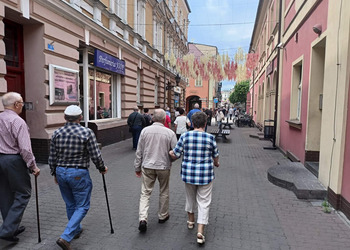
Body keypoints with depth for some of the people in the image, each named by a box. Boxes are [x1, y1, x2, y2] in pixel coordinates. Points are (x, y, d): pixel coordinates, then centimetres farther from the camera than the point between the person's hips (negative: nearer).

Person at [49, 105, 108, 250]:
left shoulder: (57, 133, 0)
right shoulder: (87, 133, -14)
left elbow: (52, 158, 5)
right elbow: (96, 156, -13)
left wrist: (55, 174, 19)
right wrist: (102, 169, 5)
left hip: (61, 172, 6)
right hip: (79, 174, -5)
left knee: (70, 205, 21)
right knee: (82, 206, 8)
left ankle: (76, 230, 38)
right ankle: (66, 237, -1)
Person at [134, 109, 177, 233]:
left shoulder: (145, 131, -5)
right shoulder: (170, 133, -10)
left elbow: (139, 151, 0)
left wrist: (137, 167, 9)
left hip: (147, 166, 1)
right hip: (164, 166, -1)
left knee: (145, 193, 7)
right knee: (164, 192, 17)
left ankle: (143, 219, -4)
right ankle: (162, 216, 32)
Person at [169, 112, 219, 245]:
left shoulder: (185, 136, -9)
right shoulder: (210, 138, -9)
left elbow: (175, 154, -5)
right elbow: (215, 155, 4)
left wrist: (170, 152, 17)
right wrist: (216, 163, 25)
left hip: (188, 172, 2)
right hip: (205, 174, -2)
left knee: (190, 197, 24)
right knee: (204, 202, 10)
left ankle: (191, 221, 43)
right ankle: (200, 231, 7)